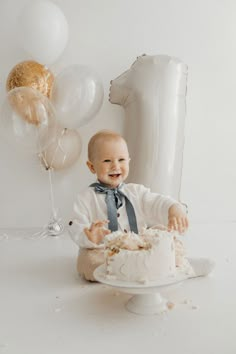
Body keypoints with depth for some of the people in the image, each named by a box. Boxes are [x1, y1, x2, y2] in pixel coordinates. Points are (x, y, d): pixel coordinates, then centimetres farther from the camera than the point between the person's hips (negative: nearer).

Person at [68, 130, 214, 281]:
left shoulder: (136, 191, 6)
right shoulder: (86, 198, -2)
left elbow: (158, 203, -7)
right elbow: (77, 228, -8)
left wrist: (175, 209, -31)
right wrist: (90, 237, -32)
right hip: (102, 253, -1)